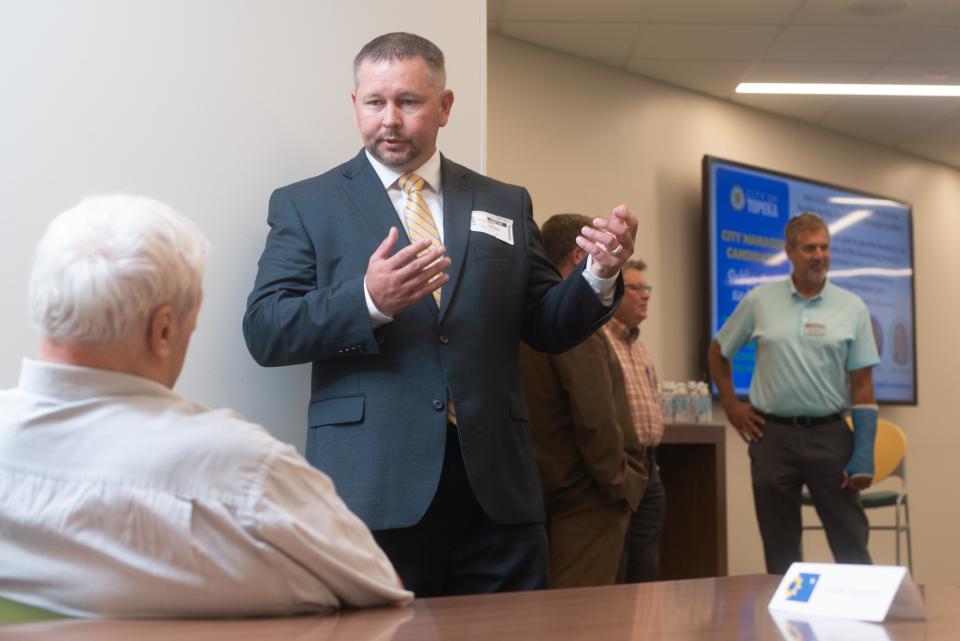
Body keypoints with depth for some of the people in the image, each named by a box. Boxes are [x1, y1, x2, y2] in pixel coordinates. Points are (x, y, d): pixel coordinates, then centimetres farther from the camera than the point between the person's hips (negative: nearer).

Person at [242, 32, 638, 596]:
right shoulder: (305, 205, 7)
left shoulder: (506, 205, 14)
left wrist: (600, 275, -7)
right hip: (371, 493, -2)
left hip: (496, 490, 3)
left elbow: (547, 328, 13)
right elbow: (264, 333, -3)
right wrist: (368, 301, -19)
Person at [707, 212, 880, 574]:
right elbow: (718, 352, 14)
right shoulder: (759, 300, 1)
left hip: (830, 435, 0)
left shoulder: (852, 307, 1)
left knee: (851, 542, 3)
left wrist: (864, 455, -6)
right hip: (772, 435, 0)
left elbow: (862, 384, 0)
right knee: (781, 550, 11)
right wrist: (731, 405, 5)